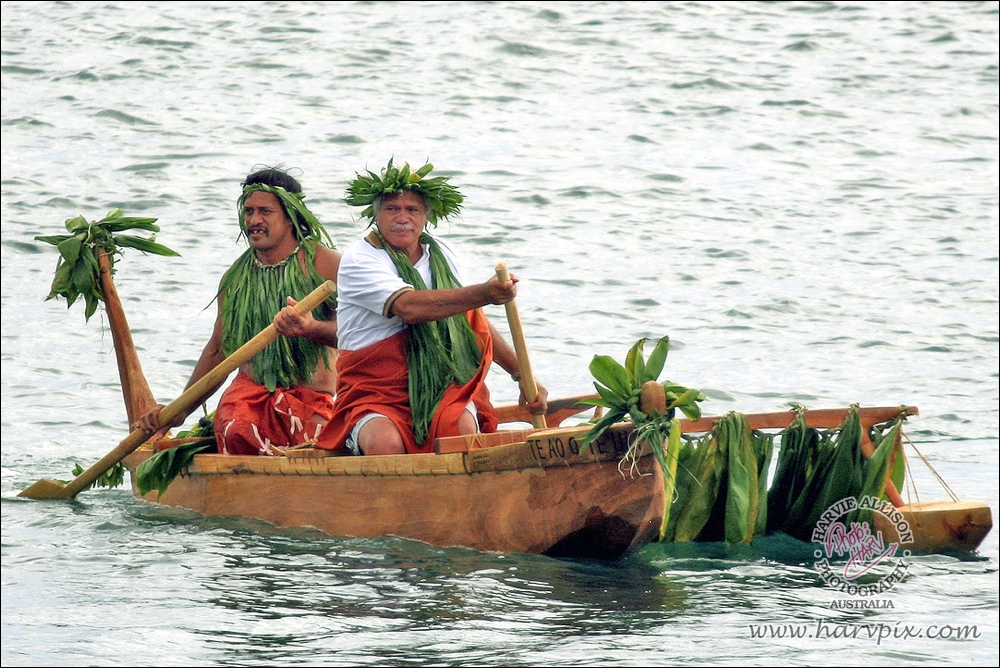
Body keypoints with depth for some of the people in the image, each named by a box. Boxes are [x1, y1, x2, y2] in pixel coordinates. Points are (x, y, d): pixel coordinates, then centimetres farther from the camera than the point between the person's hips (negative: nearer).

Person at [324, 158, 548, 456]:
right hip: (374, 394, -4)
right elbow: (409, 306, -25)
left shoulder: (441, 255, 12)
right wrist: (483, 294, -35)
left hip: (443, 390, 4)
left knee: (462, 427, -30)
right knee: (385, 443, -36)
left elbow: (476, 321, 25)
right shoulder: (358, 260, -8)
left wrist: (522, 374, 21)